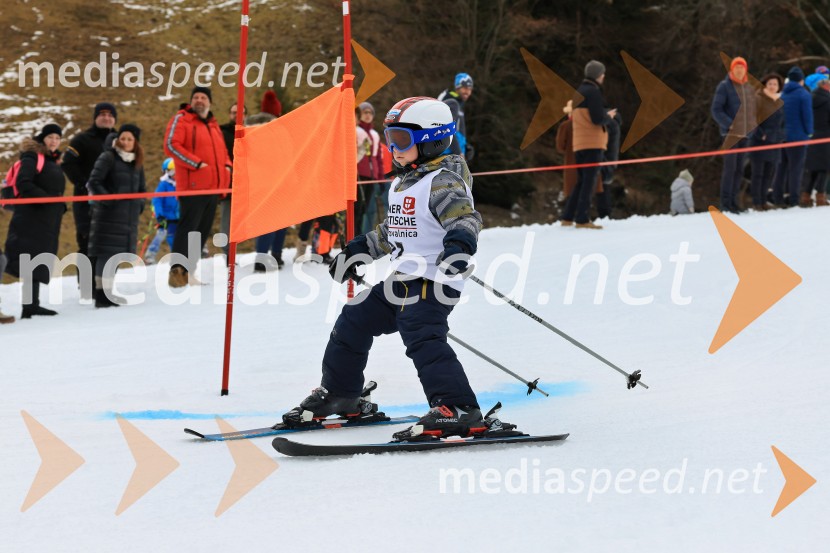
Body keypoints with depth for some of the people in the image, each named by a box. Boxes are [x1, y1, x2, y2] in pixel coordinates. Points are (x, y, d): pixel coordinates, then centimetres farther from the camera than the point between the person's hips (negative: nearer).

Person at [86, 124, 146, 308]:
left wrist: (139, 204, 9)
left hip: (128, 216, 7)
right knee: (106, 252, -9)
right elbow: (94, 182, -11)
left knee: (118, 252, 10)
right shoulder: (107, 158, -6)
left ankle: (108, 291, 19)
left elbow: (141, 188, 25)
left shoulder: (136, 162, 14)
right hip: (108, 215, -7)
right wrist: (108, 200, -18)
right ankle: (101, 294, -10)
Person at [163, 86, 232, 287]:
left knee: (202, 231, 9)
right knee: (187, 228, -12)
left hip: (213, 188, 8)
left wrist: (227, 165, 8)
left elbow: (222, 150, 31)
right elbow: (171, 145, -13)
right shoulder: (182, 119, -1)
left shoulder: (213, 125, 21)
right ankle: (177, 271, -11)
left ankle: (187, 271, 14)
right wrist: (196, 163, -18)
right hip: (193, 185, -8)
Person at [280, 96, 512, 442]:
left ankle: (459, 411, -32)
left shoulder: (443, 182, -13)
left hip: (433, 282, -10)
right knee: (353, 322, 16)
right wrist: (358, 250, 32)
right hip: (402, 280, 10)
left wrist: (459, 245, -47)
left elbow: (466, 218, -28)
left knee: (423, 339, -27)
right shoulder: (402, 183, 17)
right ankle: (337, 395, 32)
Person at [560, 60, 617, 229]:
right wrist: (609, 116, 2)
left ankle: (568, 217, 13)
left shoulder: (579, 92, 17)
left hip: (579, 144, 9)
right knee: (589, 181, -8)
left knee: (581, 181, 15)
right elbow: (597, 119, -18)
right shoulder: (593, 92, -11)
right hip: (593, 143, -9)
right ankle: (582, 219, -12)